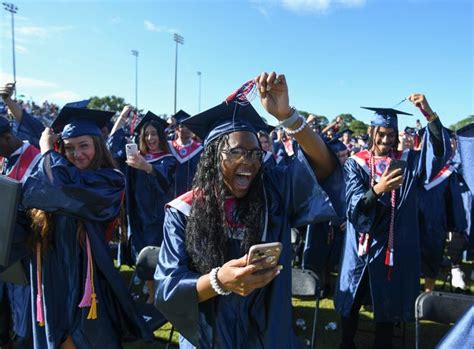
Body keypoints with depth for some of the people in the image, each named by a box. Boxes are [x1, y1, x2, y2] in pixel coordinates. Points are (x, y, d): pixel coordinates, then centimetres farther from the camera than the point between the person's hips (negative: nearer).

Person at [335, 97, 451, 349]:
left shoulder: (408, 161, 3)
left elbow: (440, 153, -15)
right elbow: (353, 204, -16)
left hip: (394, 245, 1)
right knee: (352, 301, 11)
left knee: (388, 302, 11)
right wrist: (377, 190, -35)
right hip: (362, 244, -1)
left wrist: (430, 114, -26)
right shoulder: (356, 163, -3)